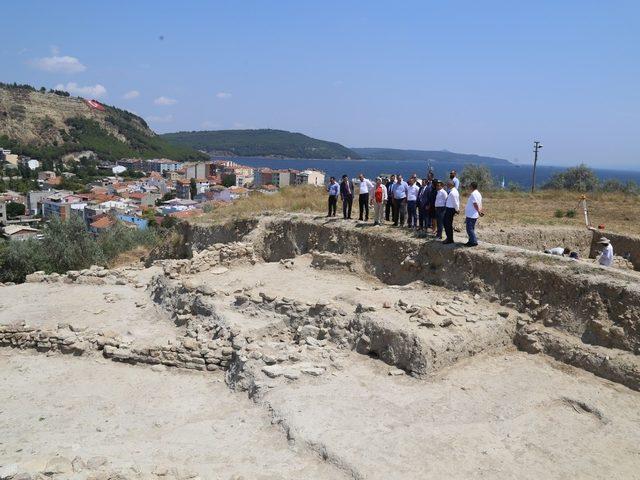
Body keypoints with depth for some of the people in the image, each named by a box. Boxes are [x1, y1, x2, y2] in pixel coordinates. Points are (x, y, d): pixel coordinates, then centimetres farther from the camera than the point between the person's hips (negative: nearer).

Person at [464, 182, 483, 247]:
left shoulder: (473, 194, -18)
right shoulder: (478, 193, 15)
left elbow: (475, 205, -21)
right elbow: (480, 204, 14)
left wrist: (479, 212, -15)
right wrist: (480, 211, 10)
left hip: (471, 215, -10)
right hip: (474, 215, 10)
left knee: (470, 229, -5)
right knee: (471, 229, 17)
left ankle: (474, 242, -4)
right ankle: (471, 241, 21)